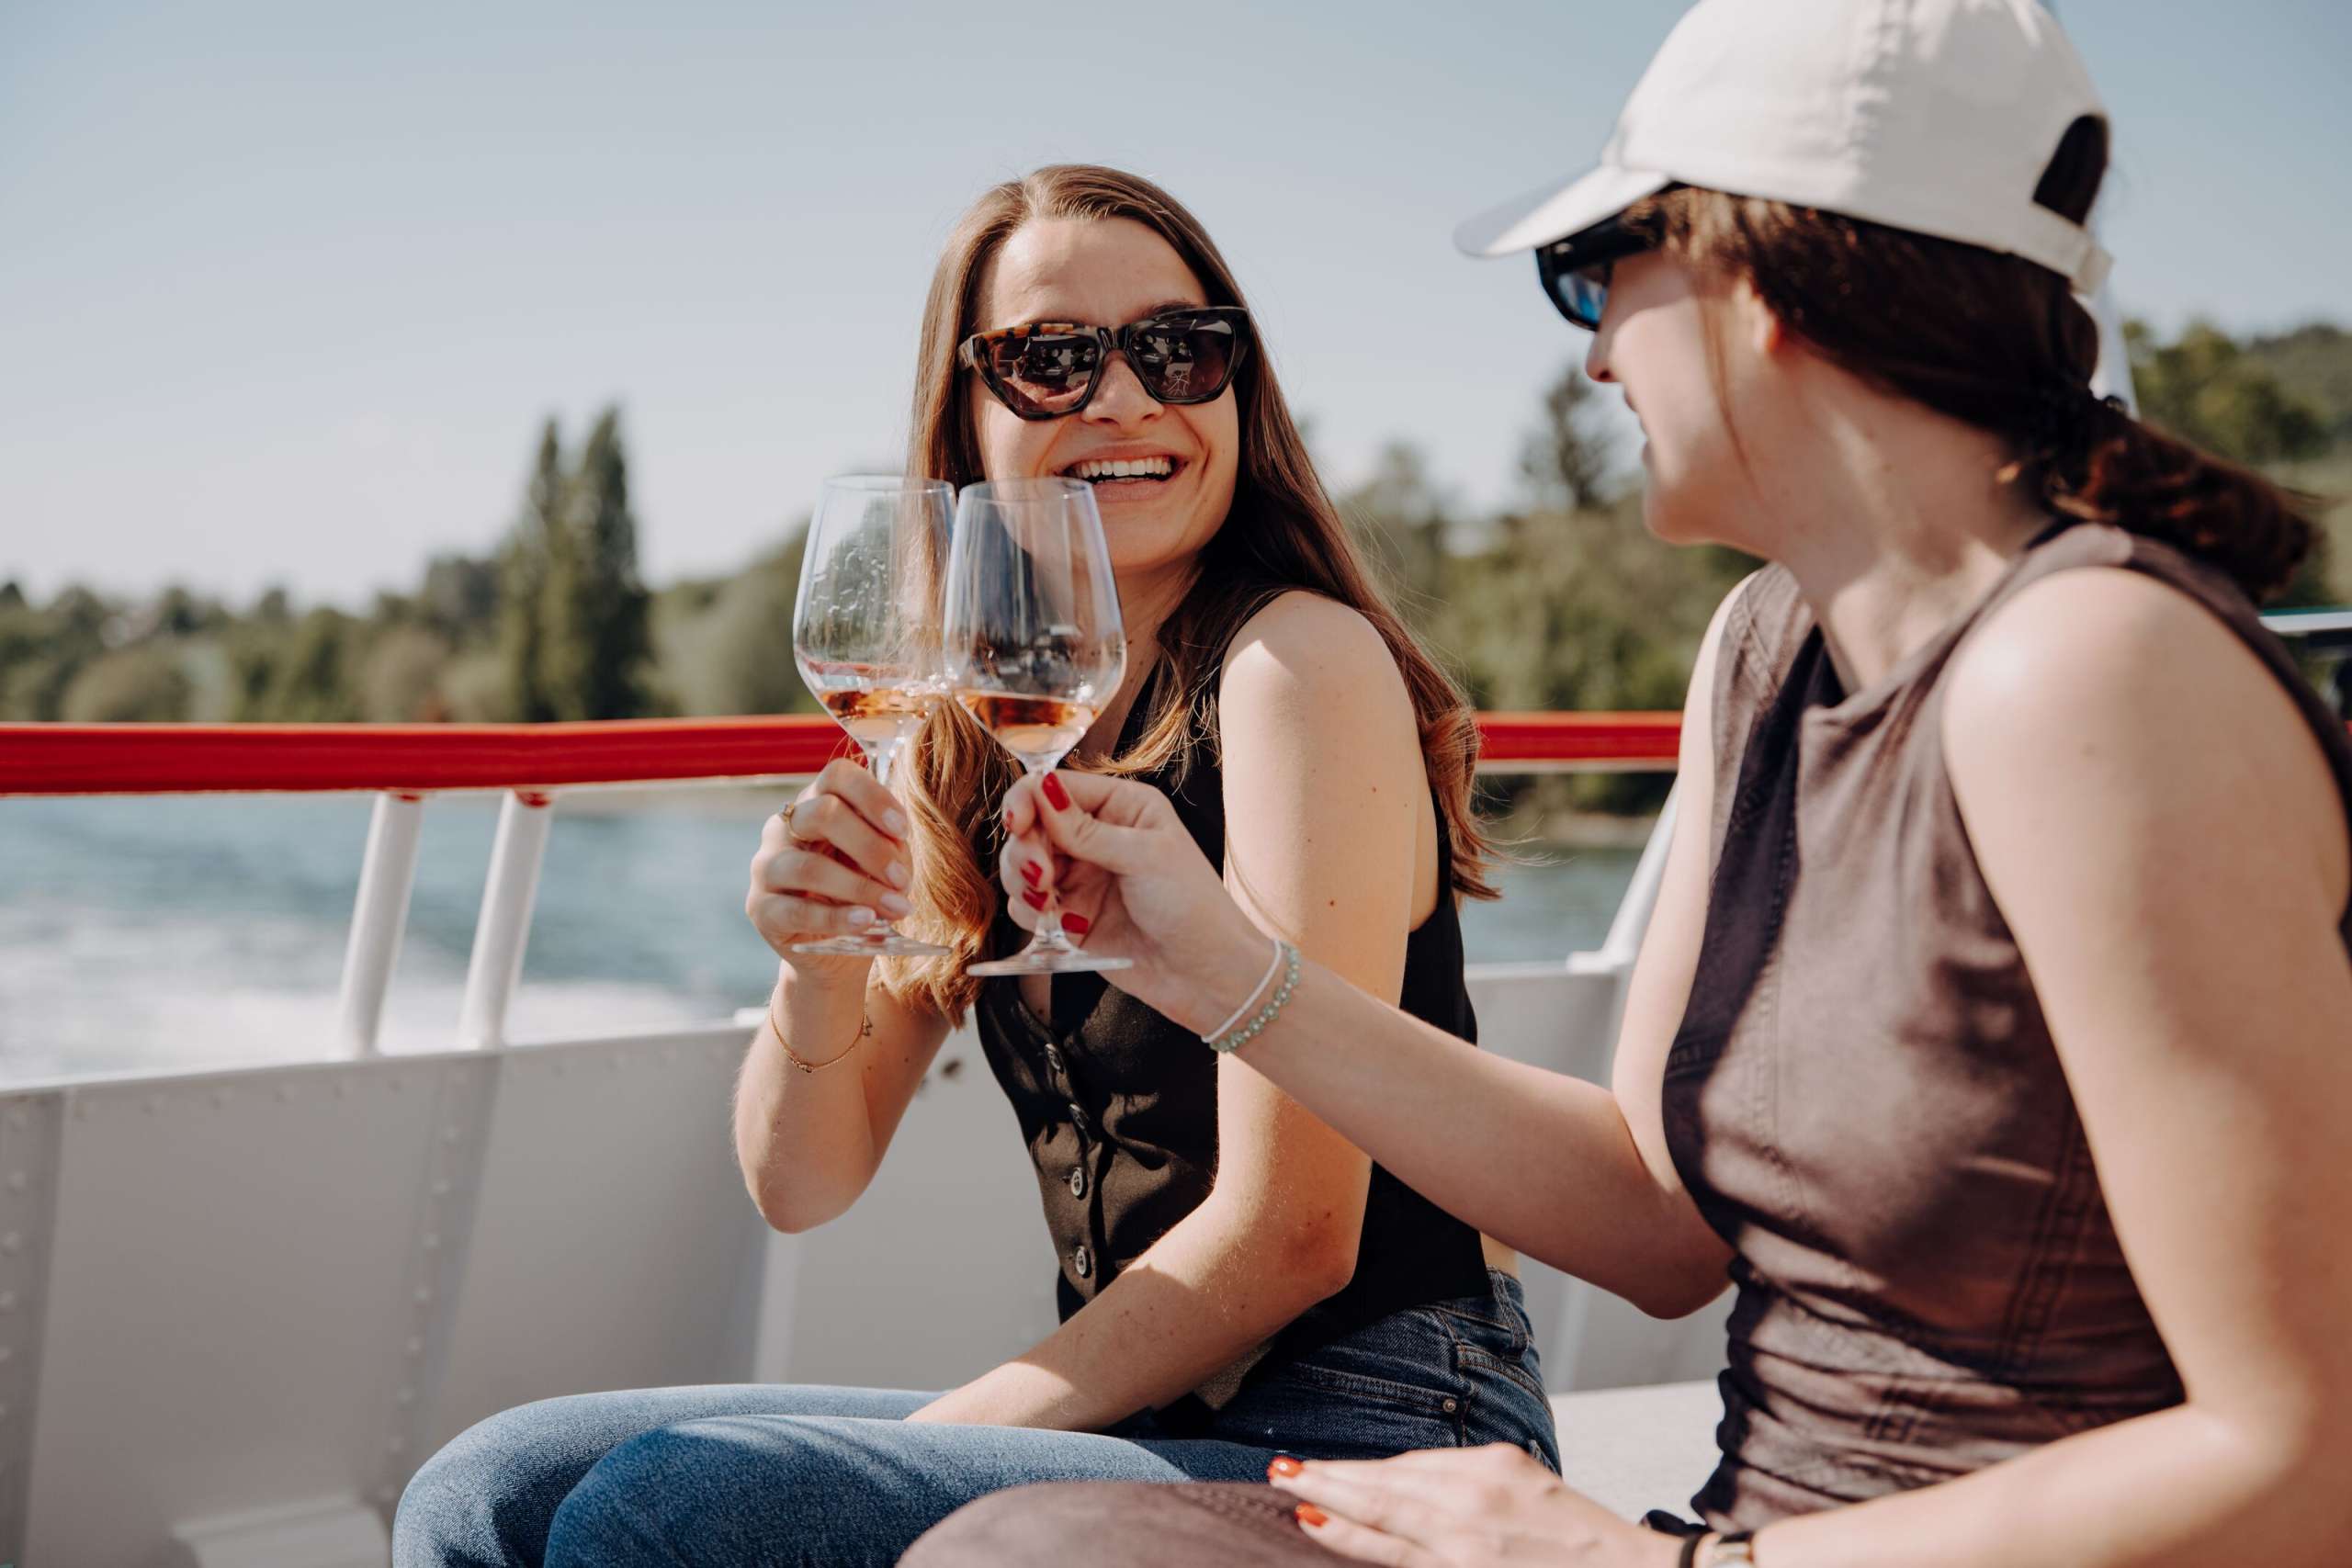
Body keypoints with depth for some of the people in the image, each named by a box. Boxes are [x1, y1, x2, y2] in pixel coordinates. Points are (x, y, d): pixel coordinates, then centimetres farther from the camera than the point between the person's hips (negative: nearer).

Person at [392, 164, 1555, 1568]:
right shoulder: (966, 736, 8)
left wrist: (941, 1439, -8)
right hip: (1144, 1428, 6)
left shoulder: (1302, 661, -14)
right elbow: (804, 1185, 6)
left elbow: (1291, 1231, -17)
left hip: (1363, 1438, -6)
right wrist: (820, 966, -15)